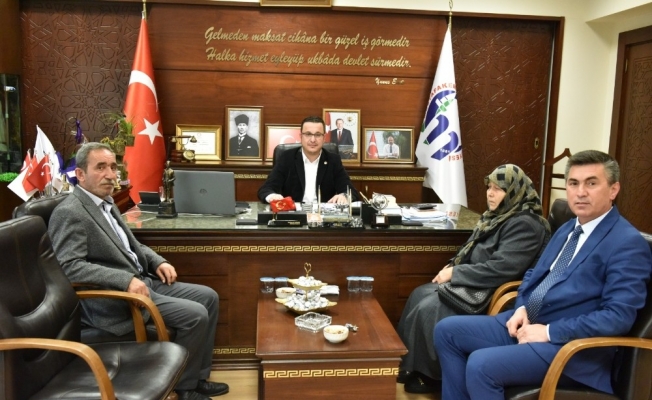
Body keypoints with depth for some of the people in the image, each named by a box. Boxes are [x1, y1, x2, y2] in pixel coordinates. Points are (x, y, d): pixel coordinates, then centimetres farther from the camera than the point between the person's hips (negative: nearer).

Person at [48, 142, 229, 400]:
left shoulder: (106, 204, 14)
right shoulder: (69, 213, -15)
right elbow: (70, 266, -26)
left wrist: (158, 262, 3)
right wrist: (126, 279, -31)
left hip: (142, 281, 10)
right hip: (113, 298, -10)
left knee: (208, 297, 7)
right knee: (195, 314, -19)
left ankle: (198, 377, 16)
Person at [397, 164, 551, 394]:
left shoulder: (525, 225, -20)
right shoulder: (498, 215, 10)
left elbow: (500, 269, -28)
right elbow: (472, 250, 20)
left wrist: (455, 274, -21)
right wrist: (452, 266, 1)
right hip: (477, 285, 10)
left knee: (428, 310, -19)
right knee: (420, 295, -1)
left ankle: (430, 375, -1)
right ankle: (410, 364, 6)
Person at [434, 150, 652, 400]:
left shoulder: (628, 243, -12)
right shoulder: (568, 229, 15)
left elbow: (619, 316, -20)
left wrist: (549, 332, -21)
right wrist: (522, 308, 0)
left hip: (570, 343, -8)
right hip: (527, 322, 9)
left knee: (480, 364, -27)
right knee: (447, 330, 0)